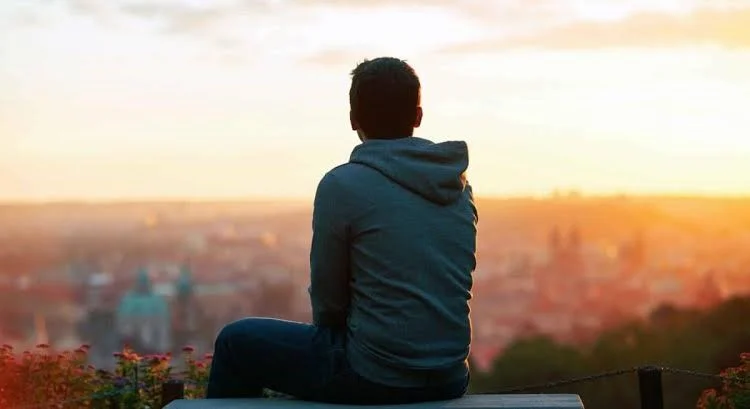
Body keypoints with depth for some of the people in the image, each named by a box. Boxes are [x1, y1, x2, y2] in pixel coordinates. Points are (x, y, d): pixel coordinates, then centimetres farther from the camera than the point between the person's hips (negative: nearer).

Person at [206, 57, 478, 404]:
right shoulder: (459, 186, 5)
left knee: (236, 342, 14)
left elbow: (326, 299, -6)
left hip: (373, 380, -7)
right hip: (450, 379, 7)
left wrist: (330, 329, 16)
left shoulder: (342, 185, -13)